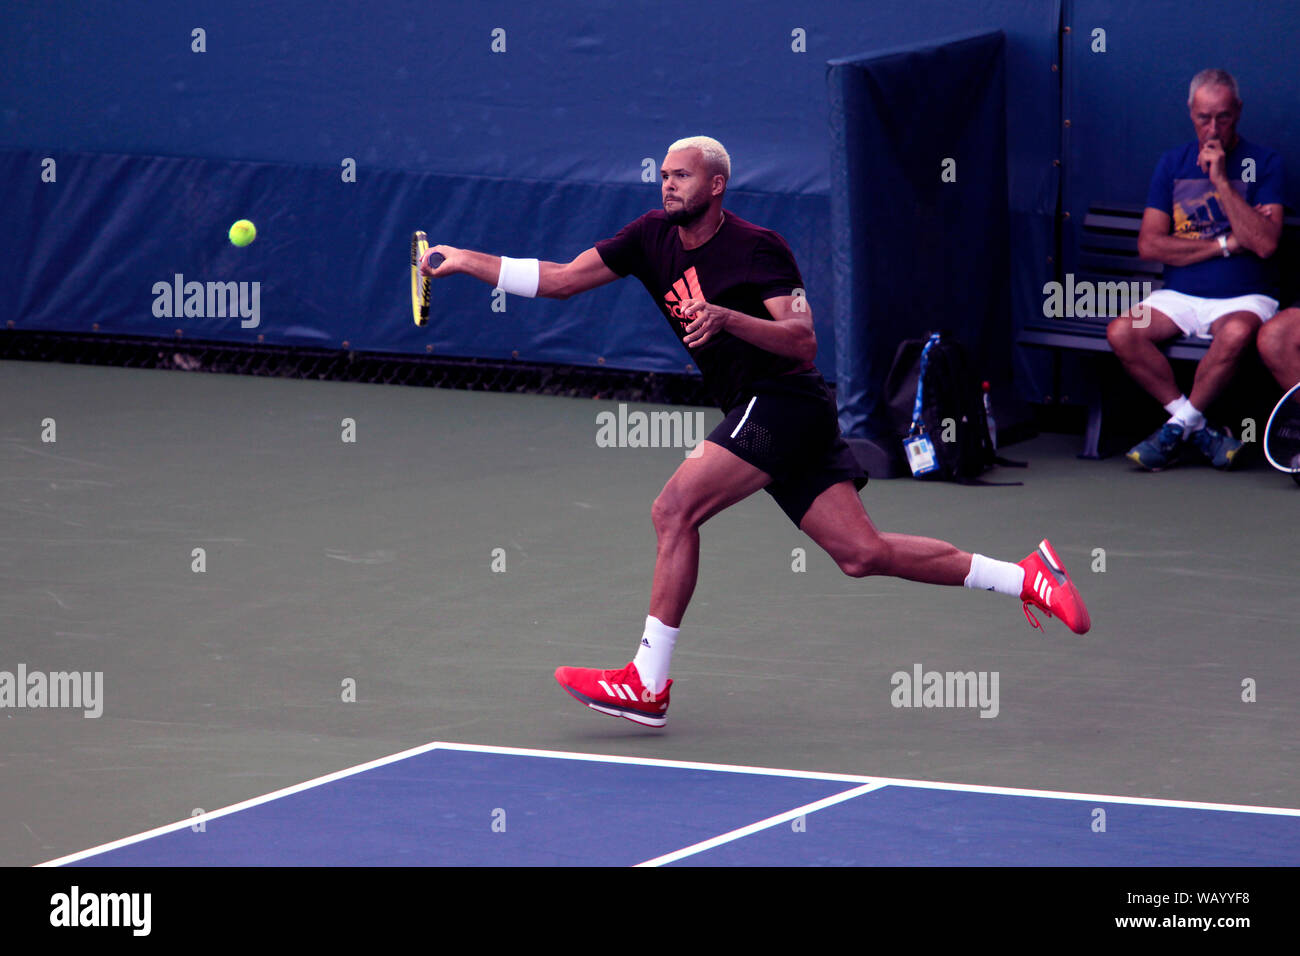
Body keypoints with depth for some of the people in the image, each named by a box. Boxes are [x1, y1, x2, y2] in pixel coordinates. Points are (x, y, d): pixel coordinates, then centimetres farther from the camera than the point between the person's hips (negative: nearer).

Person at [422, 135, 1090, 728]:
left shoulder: (756, 248, -10)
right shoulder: (654, 237, 10)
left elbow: (804, 341, -17)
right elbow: (561, 280, 9)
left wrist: (726, 318, -30)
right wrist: (467, 262, 1)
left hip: (784, 402, -8)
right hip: (758, 415, 8)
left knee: (674, 509, -17)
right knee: (862, 554, 3)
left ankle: (648, 684, -13)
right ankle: (1024, 576, 12)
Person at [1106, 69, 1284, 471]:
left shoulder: (1263, 163, 1)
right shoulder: (1174, 163, 10)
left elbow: (1265, 242, -13)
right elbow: (1149, 244, 1)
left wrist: (1221, 181, -15)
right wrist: (1225, 244, -7)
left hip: (1243, 298, -3)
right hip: (1180, 295, 3)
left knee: (1236, 334, -39)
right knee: (1121, 333, -25)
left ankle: (1178, 427, -18)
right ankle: (1202, 431, -18)